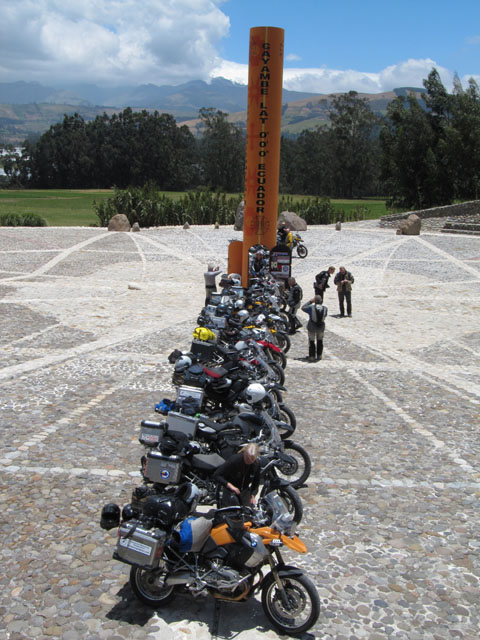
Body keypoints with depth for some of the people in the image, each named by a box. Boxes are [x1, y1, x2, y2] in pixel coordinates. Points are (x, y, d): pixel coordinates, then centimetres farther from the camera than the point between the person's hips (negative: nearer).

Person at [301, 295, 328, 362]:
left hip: (312, 327, -3)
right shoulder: (325, 308, -8)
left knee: (311, 342, 9)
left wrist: (310, 301, 2)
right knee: (320, 341, 20)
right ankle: (319, 356, 25)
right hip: (321, 327, 3)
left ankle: (311, 357, 8)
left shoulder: (311, 307, -16)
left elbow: (303, 308, 0)